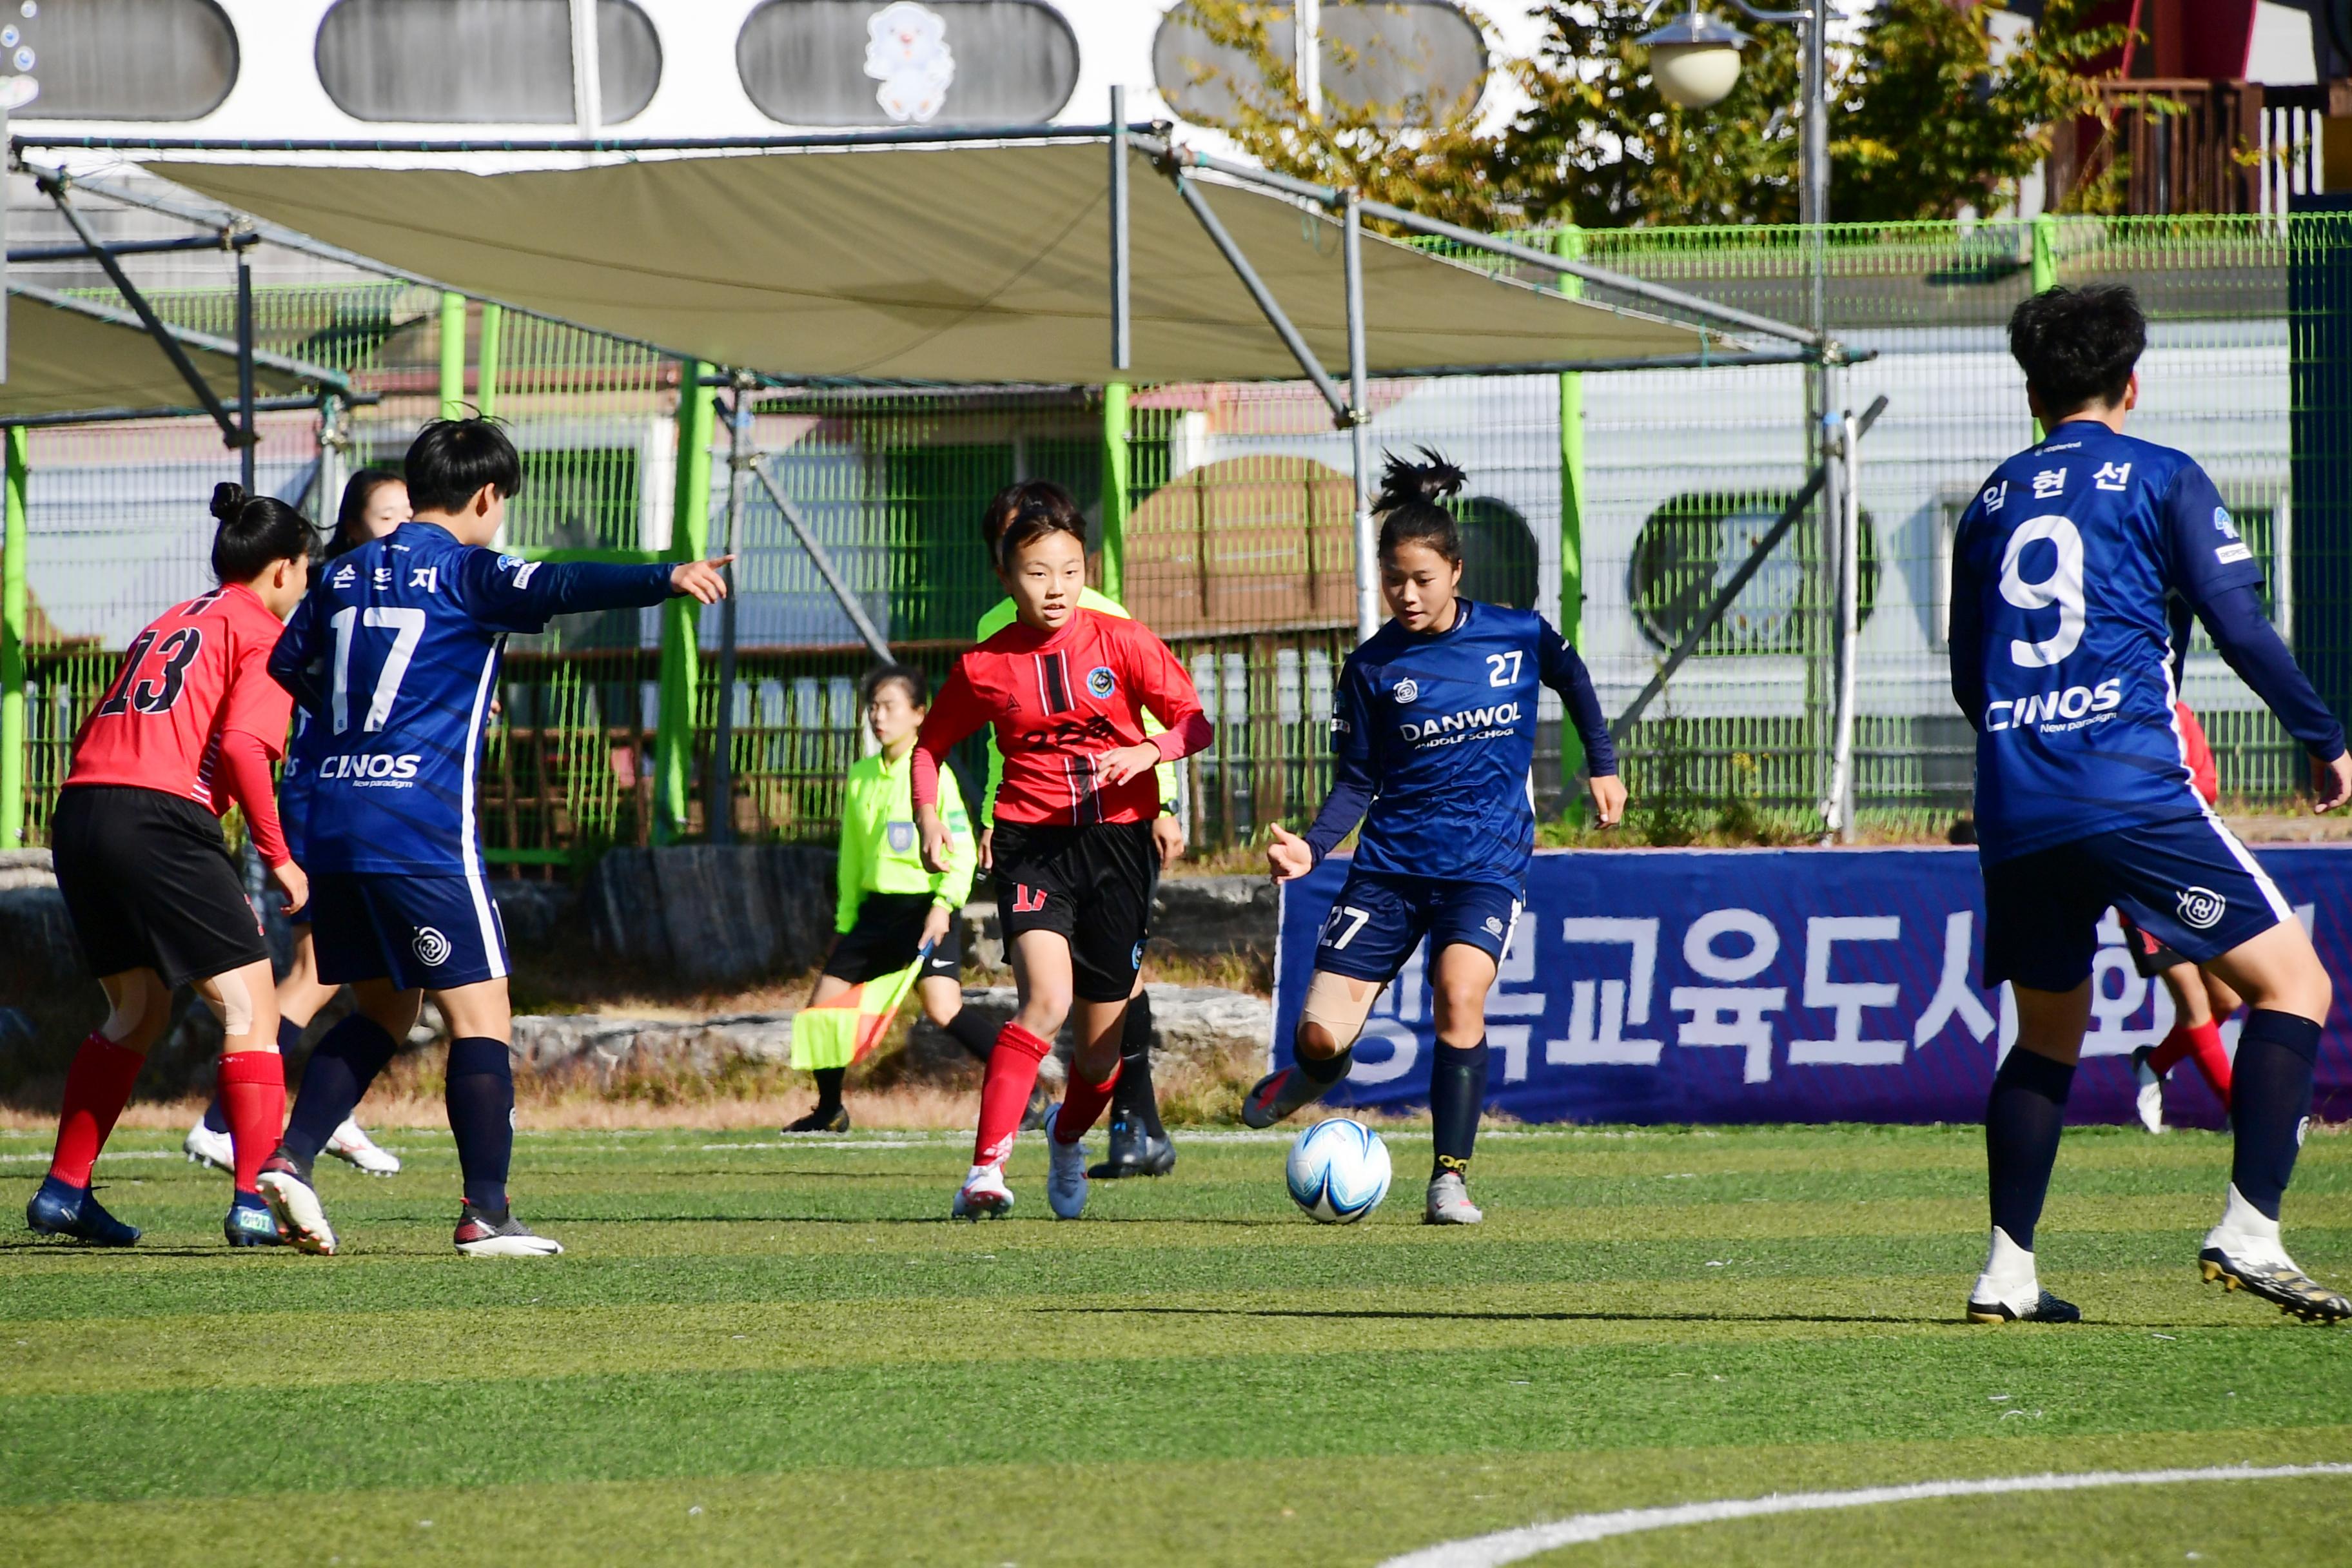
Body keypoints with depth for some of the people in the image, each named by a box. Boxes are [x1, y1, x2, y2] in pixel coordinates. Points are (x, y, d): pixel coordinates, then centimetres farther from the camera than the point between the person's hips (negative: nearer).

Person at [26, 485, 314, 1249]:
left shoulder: (165, 626, 26)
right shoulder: (261, 631, 4)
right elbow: (241, 745, -11)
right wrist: (278, 856, -5)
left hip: (80, 812, 7)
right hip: (161, 814, -7)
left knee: (137, 1010, 22)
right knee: (249, 1007, -2)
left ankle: (64, 1191, 20)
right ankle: (255, 1198, -13)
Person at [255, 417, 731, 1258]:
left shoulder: (345, 574, 17)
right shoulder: (466, 571, -3)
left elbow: (289, 665, 28)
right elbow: (557, 587, -21)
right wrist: (666, 580, -33)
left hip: (334, 818, 7)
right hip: (421, 829, -7)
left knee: (381, 1010, 20)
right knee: (481, 1016, -2)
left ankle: (290, 1157, 6)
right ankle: (486, 1212, -9)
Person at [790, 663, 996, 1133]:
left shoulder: (931, 773, -7)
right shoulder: (860, 777, 13)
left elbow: (962, 850, -10)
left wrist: (944, 904, -21)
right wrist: (845, 923, 21)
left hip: (925, 907, -7)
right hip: (875, 909, 7)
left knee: (943, 1010, -24)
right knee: (822, 1006, 5)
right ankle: (829, 1112, 24)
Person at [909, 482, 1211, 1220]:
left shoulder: (1120, 642, -3)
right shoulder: (983, 668, -1)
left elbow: (1196, 721, 0)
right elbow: (932, 744, 14)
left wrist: (1148, 753, -19)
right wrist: (928, 815, 0)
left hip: (1119, 844, 2)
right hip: (1032, 845, -1)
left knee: (1103, 1035, 8)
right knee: (1046, 999, -26)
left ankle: (1068, 1137, 42)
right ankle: (986, 1170, -27)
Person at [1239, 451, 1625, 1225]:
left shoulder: (1518, 636, -1)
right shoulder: (1373, 667, -1)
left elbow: (1572, 680, 22)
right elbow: (1356, 783, 2)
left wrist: (1603, 766, 21)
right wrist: (1313, 847, -14)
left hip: (1488, 861, -1)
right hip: (1391, 862, 1)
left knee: (1460, 992, -29)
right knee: (1320, 1034, -7)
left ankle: (1450, 1176, -19)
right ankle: (1314, 1070, 33)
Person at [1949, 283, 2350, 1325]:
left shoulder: (1992, 502, 18)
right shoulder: (2162, 481, 4)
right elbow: (2241, 627, -4)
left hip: (2012, 806, 5)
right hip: (2134, 794, -5)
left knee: (2048, 1034, 19)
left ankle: (2006, 1269, 10)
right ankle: (2248, 1231, -16)